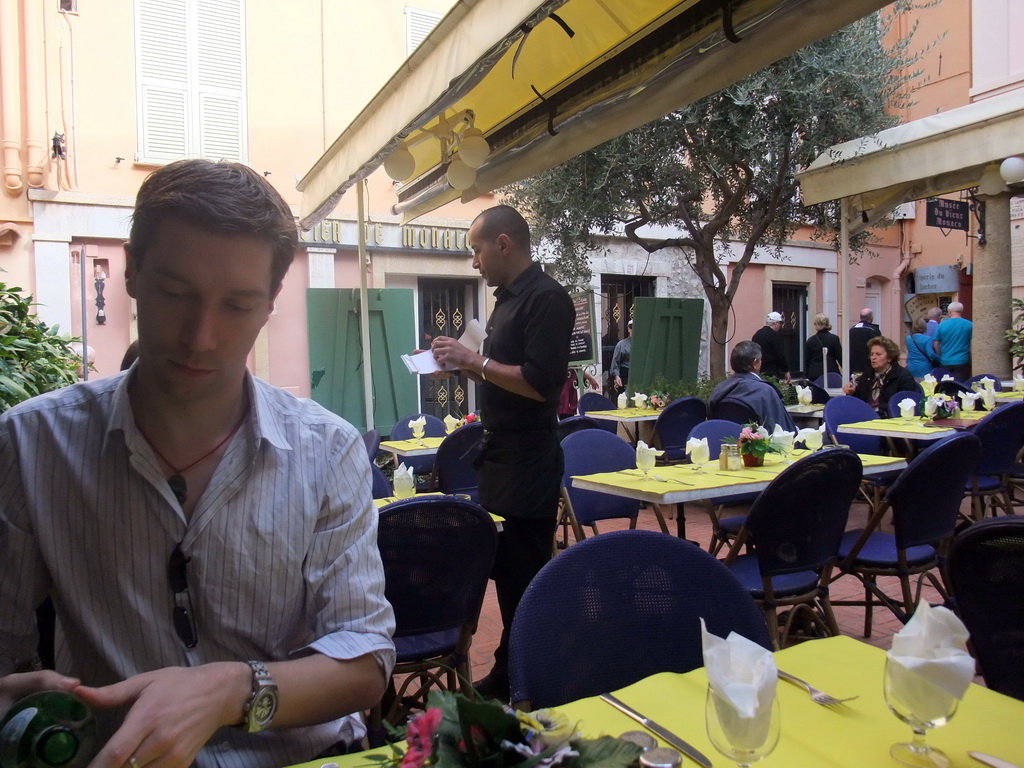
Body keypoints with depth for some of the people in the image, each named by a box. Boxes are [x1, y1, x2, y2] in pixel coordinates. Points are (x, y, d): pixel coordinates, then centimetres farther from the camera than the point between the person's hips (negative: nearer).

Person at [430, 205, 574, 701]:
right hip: (500, 455, 10)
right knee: (505, 571, 17)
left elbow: (540, 384, -24)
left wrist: (472, 359, -17)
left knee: (526, 576, 1)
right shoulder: (508, 298, 15)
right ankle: (508, 674, 32)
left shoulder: (547, 298, -15)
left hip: (529, 462, -9)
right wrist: (462, 362, 8)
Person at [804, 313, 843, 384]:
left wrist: (807, 376, 16)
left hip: (814, 374, 1)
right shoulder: (834, 338, 0)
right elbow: (840, 357, 0)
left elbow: (807, 360, 9)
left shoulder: (810, 341, 5)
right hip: (831, 372, -1)